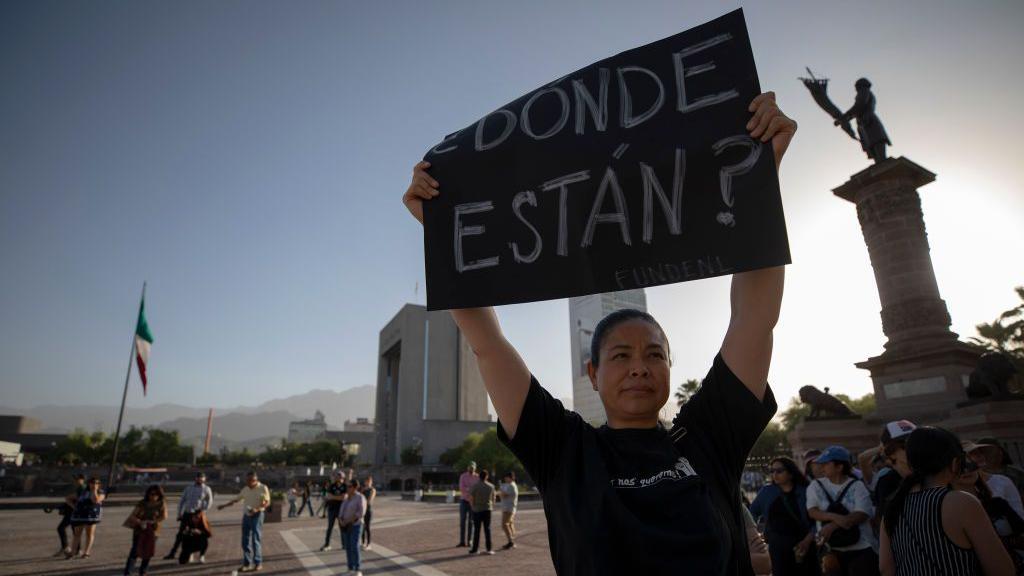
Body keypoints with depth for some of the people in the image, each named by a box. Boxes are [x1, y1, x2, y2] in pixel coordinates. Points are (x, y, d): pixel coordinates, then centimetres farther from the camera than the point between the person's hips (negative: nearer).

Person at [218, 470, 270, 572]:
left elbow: (267, 502, -13)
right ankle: (247, 564, 14)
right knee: (245, 541, 6)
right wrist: (224, 505, 16)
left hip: (257, 515, -6)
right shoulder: (245, 489, 8)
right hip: (246, 515, 6)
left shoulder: (263, 488, -10)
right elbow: (236, 499, 19)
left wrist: (257, 509, -26)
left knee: (256, 540, -5)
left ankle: (258, 563, 4)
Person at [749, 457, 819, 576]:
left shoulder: (805, 492, -3)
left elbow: (816, 520, -2)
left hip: (804, 546, -1)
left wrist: (807, 541, -11)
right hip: (778, 547, 1)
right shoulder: (767, 491, 3)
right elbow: (752, 512, 15)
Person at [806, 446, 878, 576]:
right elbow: (812, 512, -7)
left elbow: (862, 514, -15)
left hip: (861, 549, -3)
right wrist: (834, 517, -25)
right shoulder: (816, 486, 1)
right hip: (832, 550, 3)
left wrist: (832, 526, -23)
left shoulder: (857, 486, -6)